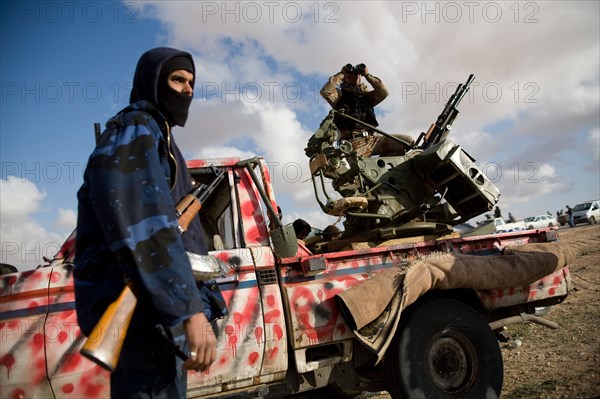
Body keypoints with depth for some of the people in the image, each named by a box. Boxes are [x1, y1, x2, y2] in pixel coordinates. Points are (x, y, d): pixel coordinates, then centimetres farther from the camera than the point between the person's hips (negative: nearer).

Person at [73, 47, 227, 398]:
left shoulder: (158, 138, 24)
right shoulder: (135, 130, -6)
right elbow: (143, 227, -22)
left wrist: (204, 302, 21)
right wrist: (191, 309, -26)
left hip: (159, 310, 10)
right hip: (142, 311, -10)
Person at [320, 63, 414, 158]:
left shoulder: (366, 94, 25)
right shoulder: (340, 94, 15)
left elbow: (383, 92, 8)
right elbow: (325, 91, -6)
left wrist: (367, 75, 11)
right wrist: (341, 74, 5)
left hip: (373, 138, 5)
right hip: (353, 141, -4)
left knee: (407, 141, -10)